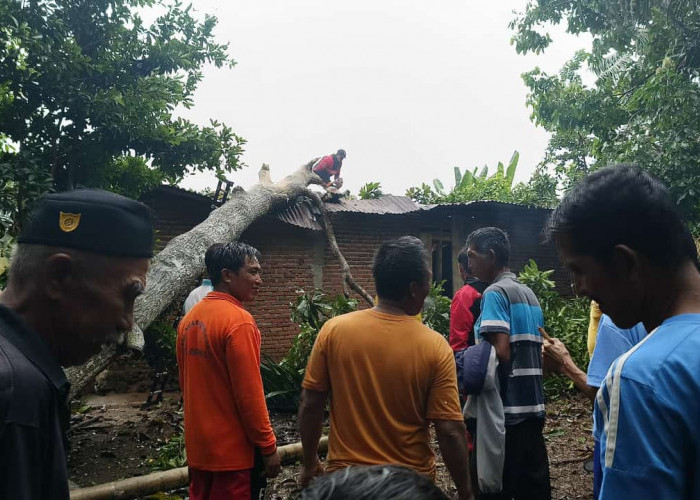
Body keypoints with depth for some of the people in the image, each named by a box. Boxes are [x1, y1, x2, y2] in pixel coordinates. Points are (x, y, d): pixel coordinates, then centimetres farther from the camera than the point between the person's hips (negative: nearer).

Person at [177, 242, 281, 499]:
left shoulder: (190, 318, 6)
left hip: (198, 446, 8)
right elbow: (249, 393, -20)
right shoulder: (238, 320, -19)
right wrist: (268, 445, -12)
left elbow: (186, 384, 13)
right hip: (232, 450, -8)